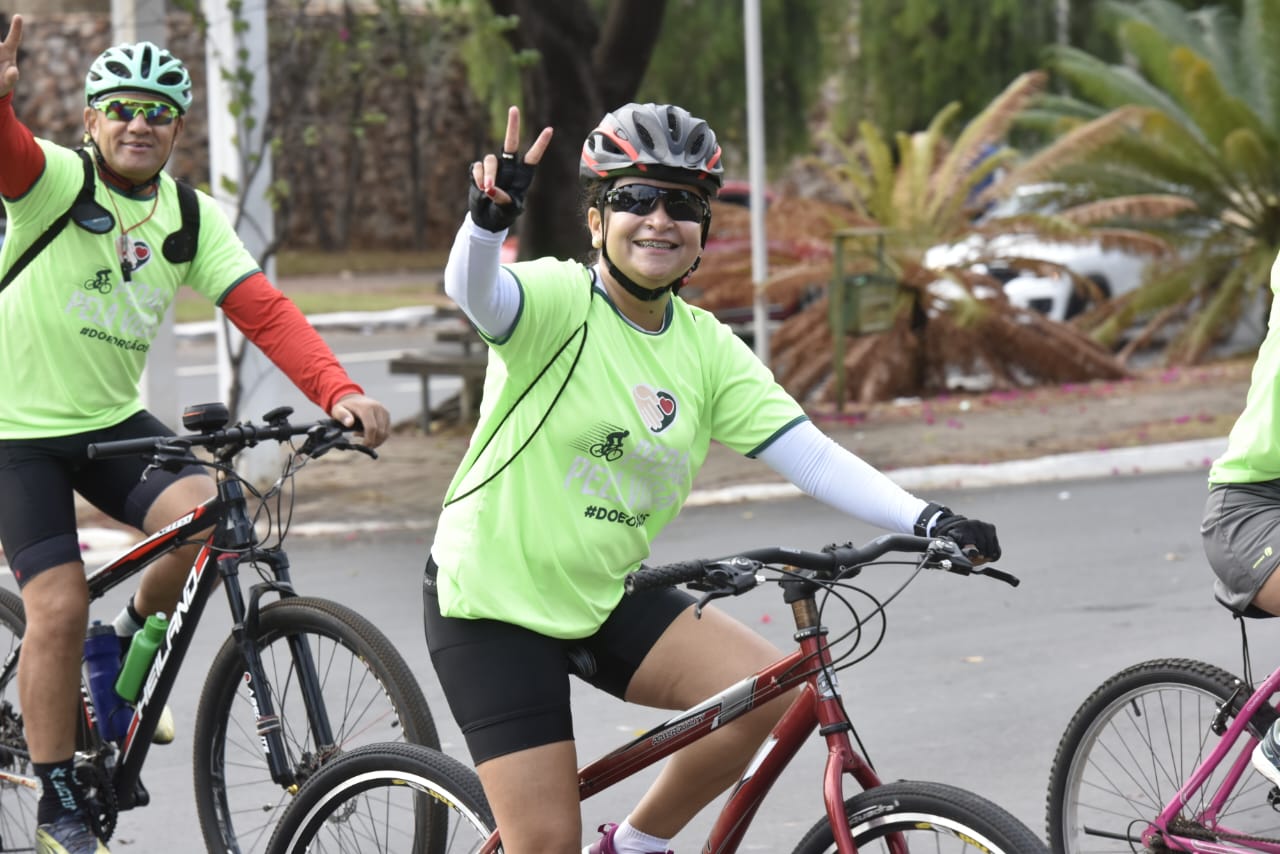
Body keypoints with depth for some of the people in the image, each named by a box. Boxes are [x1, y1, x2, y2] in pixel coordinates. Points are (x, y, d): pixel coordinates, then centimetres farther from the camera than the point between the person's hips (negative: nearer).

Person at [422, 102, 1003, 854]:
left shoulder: (708, 349, 0)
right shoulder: (557, 299, -14)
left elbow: (810, 454, -7)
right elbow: (474, 291, -36)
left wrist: (928, 522, -20)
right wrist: (491, 216, -58)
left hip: (606, 598, 5)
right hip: (495, 602, -5)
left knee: (767, 687, -15)